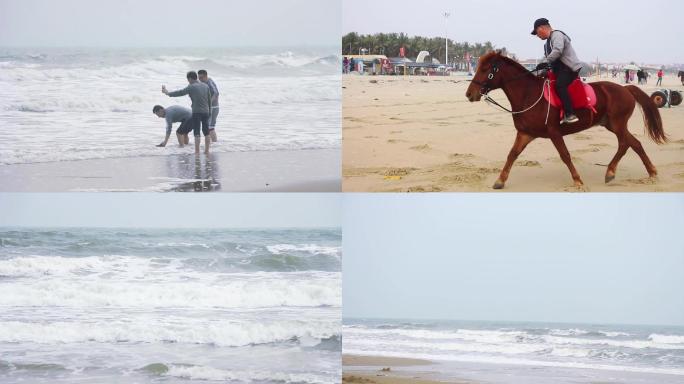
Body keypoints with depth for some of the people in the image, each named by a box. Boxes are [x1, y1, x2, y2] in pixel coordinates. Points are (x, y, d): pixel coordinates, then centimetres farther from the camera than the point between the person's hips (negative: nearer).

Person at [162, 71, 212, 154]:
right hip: (206, 112, 6)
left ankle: (197, 152, -6)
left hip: (196, 112, -6)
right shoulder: (205, 86, 9)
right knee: (206, 132, 11)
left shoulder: (191, 87, -9)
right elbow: (209, 100, 14)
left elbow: (180, 93, -7)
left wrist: (168, 93, 5)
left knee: (197, 133, -4)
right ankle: (207, 151, 15)